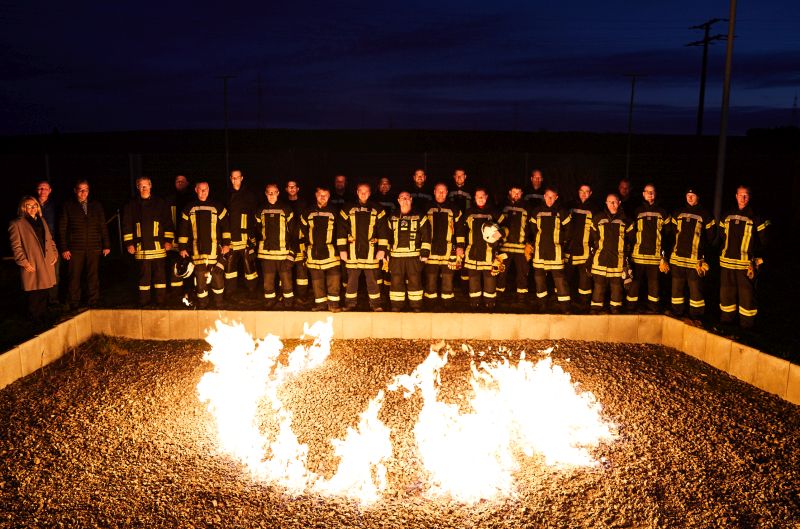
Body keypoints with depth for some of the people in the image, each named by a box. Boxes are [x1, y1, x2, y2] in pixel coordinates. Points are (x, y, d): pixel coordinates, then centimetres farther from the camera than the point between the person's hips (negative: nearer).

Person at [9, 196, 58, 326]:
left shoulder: (42, 221, 17)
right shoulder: (17, 224, -5)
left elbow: (50, 239, 20)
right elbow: (16, 246, -8)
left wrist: (55, 254, 8)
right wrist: (24, 262, -14)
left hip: (47, 264, 6)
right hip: (32, 266, -6)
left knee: (45, 293, 11)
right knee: (34, 295, 1)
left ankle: (43, 319, 22)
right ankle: (35, 320, 13)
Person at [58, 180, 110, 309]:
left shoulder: (96, 205, 13)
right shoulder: (68, 206, 6)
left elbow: (103, 227, 13)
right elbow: (62, 229, 4)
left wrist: (106, 245, 6)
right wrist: (64, 249, -3)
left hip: (94, 248, 2)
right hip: (75, 249, -1)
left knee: (93, 277, 3)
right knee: (74, 278, 0)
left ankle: (94, 303, 11)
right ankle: (74, 306, 9)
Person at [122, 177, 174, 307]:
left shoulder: (160, 204, 8)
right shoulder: (131, 205, 9)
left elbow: (168, 223, 7)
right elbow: (127, 226, 8)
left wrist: (168, 240, 1)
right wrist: (129, 243, 2)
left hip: (158, 246, 0)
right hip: (140, 247, 0)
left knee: (160, 273, 2)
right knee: (143, 274, 4)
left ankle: (161, 300, 10)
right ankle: (144, 300, 12)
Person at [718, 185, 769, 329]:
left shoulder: (756, 218, 0)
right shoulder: (727, 216, 12)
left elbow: (763, 241, 1)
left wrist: (759, 260, -7)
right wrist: (721, 255, 11)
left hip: (746, 263, -4)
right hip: (727, 262, 4)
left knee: (746, 293, -3)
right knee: (726, 291, 8)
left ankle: (747, 322, 6)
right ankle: (726, 318, 20)